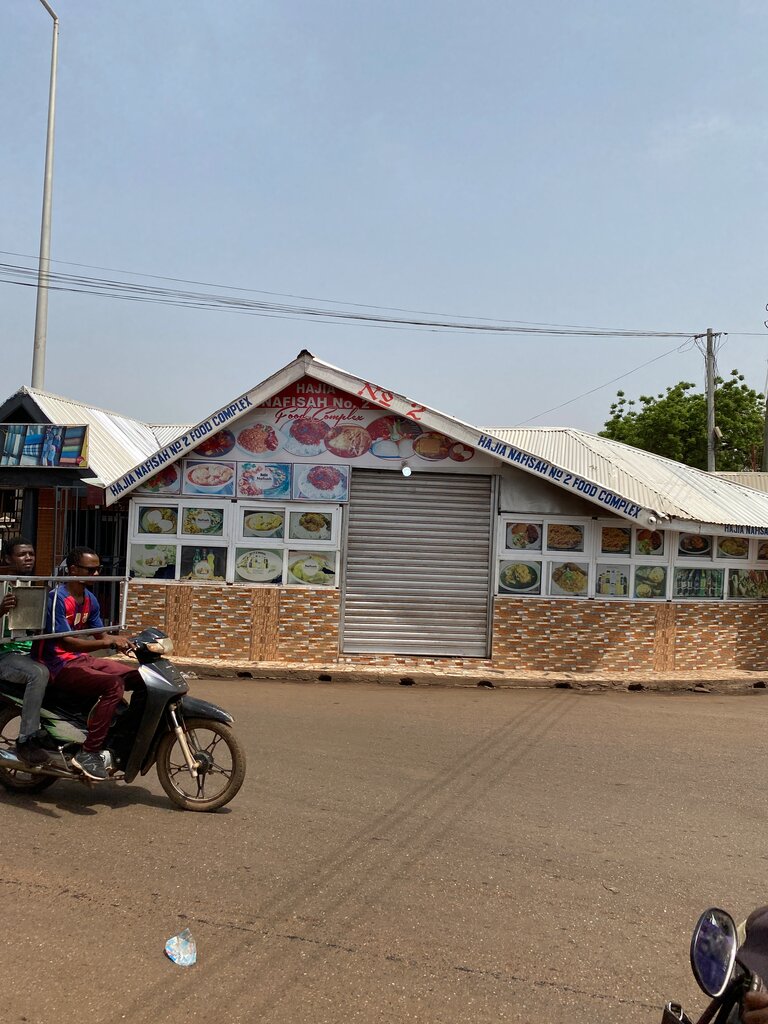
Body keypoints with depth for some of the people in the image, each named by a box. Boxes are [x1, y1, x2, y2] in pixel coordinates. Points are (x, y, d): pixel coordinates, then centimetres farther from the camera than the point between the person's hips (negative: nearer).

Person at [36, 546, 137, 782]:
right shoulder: (56, 597, -18)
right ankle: (88, 753, -25)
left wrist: (122, 643, -6)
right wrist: (109, 641, -32)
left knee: (139, 678, -2)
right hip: (59, 665, -8)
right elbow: (66, 641, -26)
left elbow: (99, 635, 14)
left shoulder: (90, 599, 9)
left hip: (81, 658, 9)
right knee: (113, 685, -30)